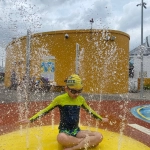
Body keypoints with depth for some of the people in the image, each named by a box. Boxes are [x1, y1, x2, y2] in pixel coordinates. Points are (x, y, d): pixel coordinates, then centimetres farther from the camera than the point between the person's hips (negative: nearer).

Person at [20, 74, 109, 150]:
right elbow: (45, 110, -3)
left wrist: (101, 119, 28)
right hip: (64, 131, -4)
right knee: (61, 138, -42)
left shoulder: (81, 99, 2)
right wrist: (31, 120, -9)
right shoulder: (60, 99, -9)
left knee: (99, 136, -20)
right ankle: (86, 141, -20)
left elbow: (89, 110, 19)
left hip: (77, 131, 4)